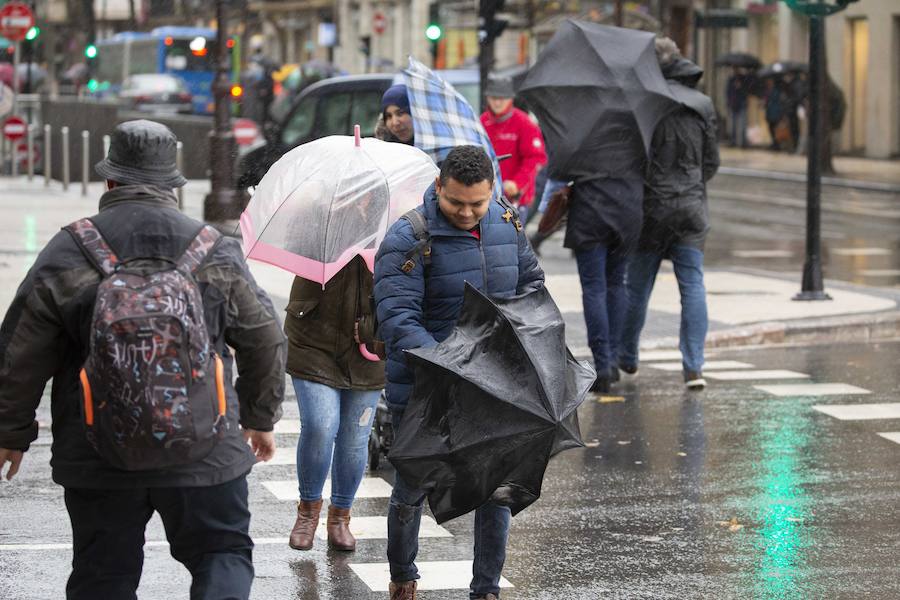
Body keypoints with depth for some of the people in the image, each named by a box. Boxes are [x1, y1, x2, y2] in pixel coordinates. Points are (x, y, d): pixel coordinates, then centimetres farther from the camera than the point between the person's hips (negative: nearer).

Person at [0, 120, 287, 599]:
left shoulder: (66, 254, -5)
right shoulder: (216, 253, -1)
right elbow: (263, 340, 8)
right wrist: (261, 418, 24)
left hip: (97, 464, 0)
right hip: (205, 453, 0)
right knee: (224, 552, 14)